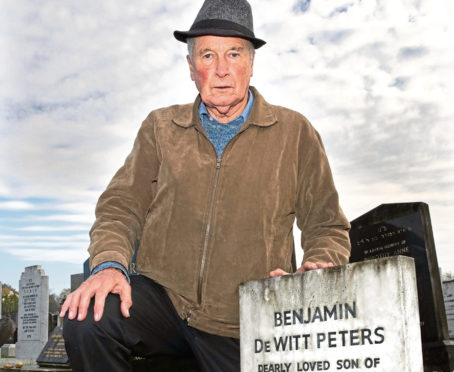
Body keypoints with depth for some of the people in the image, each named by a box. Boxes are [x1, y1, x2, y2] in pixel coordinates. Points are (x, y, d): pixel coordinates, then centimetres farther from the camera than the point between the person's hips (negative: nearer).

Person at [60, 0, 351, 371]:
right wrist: (110, 264, -15)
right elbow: (121, 205, 6)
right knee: (86, 320, -26)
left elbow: (327, 227, 5)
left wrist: (318, 271, -16)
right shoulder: (161, 128, 8)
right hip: (164, 295, 1)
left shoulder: (294, 133, 3)